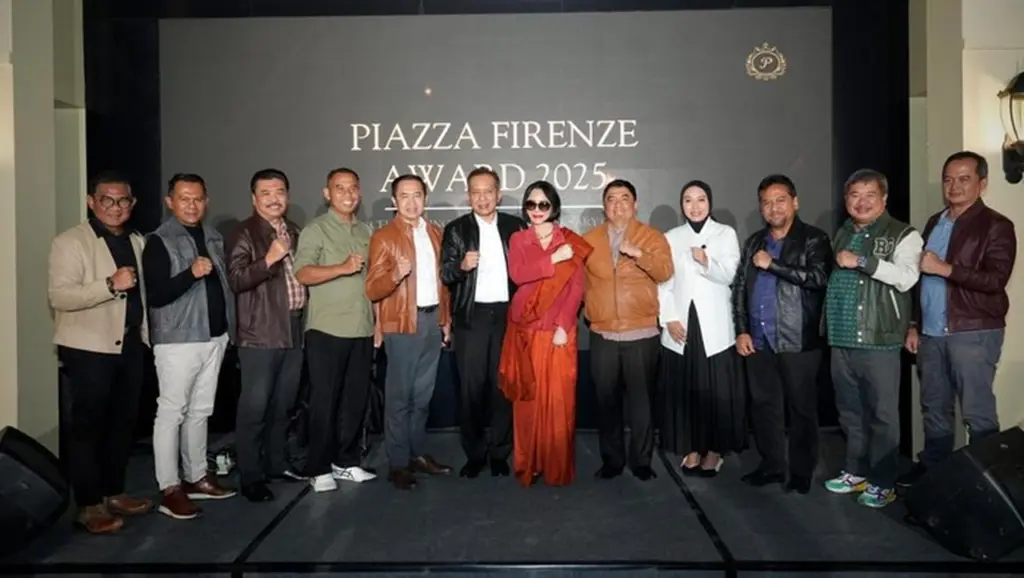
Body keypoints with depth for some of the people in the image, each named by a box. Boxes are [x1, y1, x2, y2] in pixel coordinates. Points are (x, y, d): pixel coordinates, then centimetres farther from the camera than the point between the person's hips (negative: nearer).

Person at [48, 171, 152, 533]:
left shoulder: (137, 242, 12)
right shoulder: (70, 242, -9)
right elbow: (59, 297, -20)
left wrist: (146, 333, 14)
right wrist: (111, 284, -29)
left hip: (130, 345, 7)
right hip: (89, 349, -6)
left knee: (123, 422, 13)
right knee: (87, 425, 2)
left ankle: (113, 492, 26)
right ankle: (89, 505, 12)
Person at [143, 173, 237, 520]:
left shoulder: (214, 238, 12)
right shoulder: (159, 241, -7)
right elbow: (156, 295, -15)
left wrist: (229, 328, 12)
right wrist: (191, 273, -28)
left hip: (215, 337, 6)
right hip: (178, 341, -6)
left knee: (200, 411, 13)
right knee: (172, 413, -1)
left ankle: (196, 477, 22)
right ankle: (170, 489, 5)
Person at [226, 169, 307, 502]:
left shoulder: (294, 233, 15)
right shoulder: (244, 234, -6)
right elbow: (235, 279, -17)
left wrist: (305, 318, 13)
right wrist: (269, 259, -25)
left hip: (293, 330, 6)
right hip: (260, 334, -6)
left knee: (283, 405, 15)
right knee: (254, 407, -2)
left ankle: (277, 464, 28)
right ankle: (251, 477, 7)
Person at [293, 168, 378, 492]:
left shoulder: (366, 232, 15)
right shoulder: (315, 230, -3)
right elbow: (303, 274, -15)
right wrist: (342, 268, -27)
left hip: (362, 330, 5)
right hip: (327, 330, -5)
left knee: (356, 399, 10)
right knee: (324, 401, 2)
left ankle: (346, 461, 23)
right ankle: (319, 469, 12)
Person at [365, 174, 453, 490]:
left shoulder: (435, 233, 10)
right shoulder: (383, 236, -8)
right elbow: (372, 289, -12)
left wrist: (446, 318, 13)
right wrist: (396, 274, -30)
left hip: (433, 320, 6)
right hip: (403, 323, -6)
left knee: (423, 393, 15)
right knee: (400, 395, 2)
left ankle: (418, 453, 27)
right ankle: (398, 463, 12)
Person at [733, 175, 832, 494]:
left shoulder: (814, 239, -1)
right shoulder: (754, 242, 14)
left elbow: (818, 278, -18)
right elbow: (739, 287, 13)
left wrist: (771, 264, -15)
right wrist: (741, 331, 5)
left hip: (798, 341, -5)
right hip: (758, 340, 5)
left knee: (801, 407, 4)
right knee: (764, 405, 10)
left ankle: (801, 472, 17)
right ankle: (772, 465, 23)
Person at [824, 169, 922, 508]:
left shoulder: (903, 235, -3)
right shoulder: (841, 235, 16)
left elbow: (907, 277, -18)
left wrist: (861, 261, -19)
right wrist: (828, 324, 11)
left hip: (879, 340, -6)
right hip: (841, 339, 6)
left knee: (882, 413, 1)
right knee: (850, 411, 14)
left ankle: (883, 482, 12)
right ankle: (856, 471, 27)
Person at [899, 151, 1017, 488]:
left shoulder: (995, 226, -5)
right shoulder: (934, 224, 16)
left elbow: (995, 279, -17)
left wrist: (946, 269, -20)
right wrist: (914, 325, 16)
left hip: (973, 333, -6)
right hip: (931, 333, 6)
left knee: (977, 413, -3)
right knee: (933, 407, 13)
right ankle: (931, 468, 24)